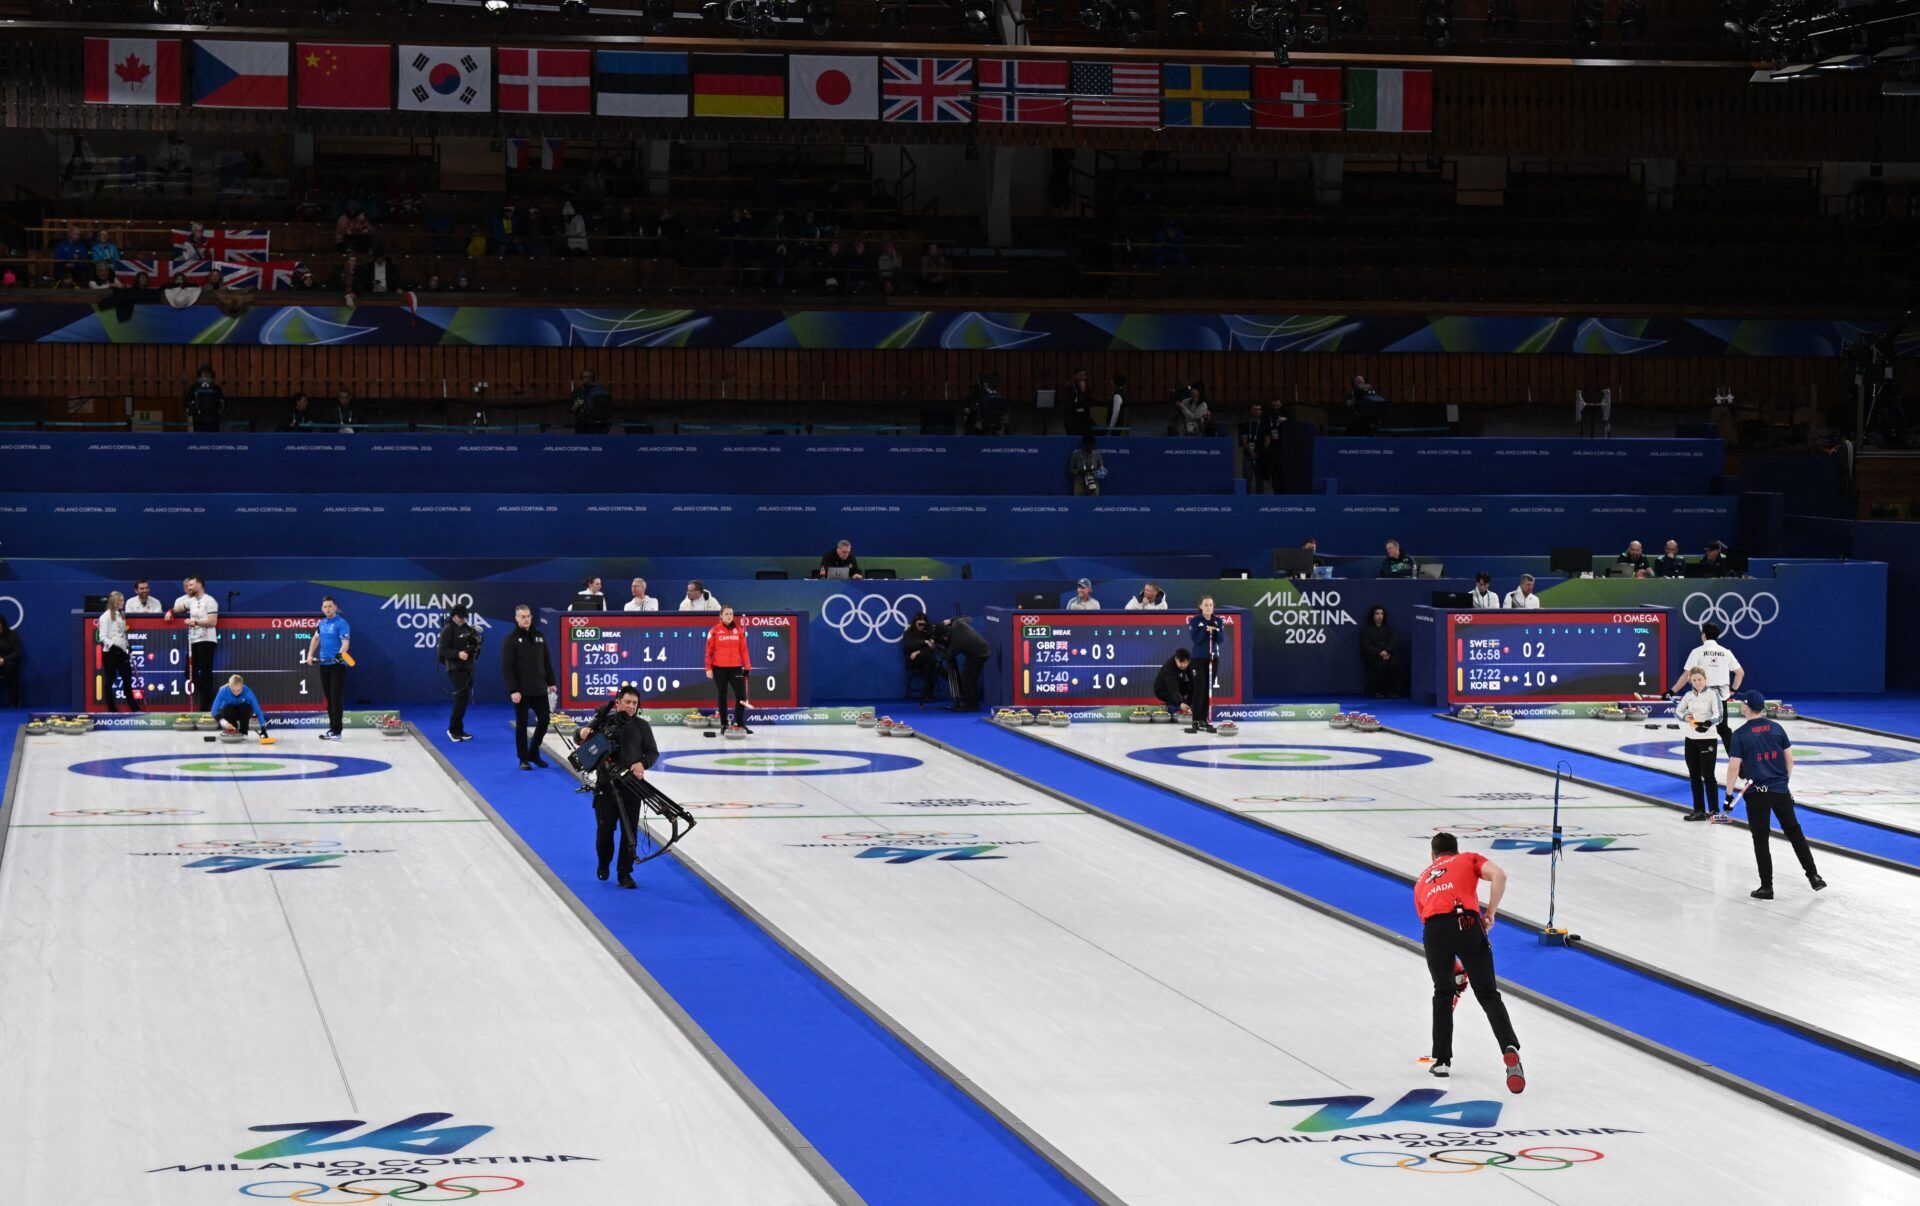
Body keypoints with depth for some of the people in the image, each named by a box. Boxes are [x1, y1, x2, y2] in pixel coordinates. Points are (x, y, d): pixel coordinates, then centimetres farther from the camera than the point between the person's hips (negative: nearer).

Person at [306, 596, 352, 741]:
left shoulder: (341, 623, -11)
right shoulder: (322, 623, 12)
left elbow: (345, 642, -22)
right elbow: (316, 638, 27)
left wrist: (340, 654, -40)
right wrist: (310, 654, 18)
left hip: (337, 665, -7)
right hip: (324, 664, 7)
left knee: (336, 698, -7)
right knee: (328, 698, 12)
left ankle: (336, 731, -6)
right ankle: (331, 728, 20)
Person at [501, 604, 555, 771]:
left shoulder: (539, 636, 10)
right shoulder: (511, 639, -7)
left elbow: (547, 661, 16)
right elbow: (506, 668, -11)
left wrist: (551, 682, 10)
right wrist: (513, 690, -18)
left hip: (539, 689, 5)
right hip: (521, 691, -5)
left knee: (544, 720, 5)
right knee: (521, 724, 2)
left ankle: (533, 752, 21)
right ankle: (524, 759, 9)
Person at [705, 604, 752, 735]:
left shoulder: (739, 630, 5)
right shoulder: (714, 631, -1)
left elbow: (743, 649, 8)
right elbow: (709, 651, 1)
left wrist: (747, 666, 5)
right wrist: (709, 668, -4)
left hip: (736, 668, 2)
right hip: (720, 669, -2)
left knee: (741, 695, -5)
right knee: (722, 696, 7)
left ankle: (739, 723, 3)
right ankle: (724, 724, 14)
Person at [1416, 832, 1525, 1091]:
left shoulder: (1422, 881, 35)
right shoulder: (1470, 858, 26)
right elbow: (1498, 876, 4)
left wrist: (1456, 967, 49)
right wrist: (1490, 913, 10)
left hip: (1433, 929, 2)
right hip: (1467, 922, -2)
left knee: (1443, 994, 24)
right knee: (1488, 994, 4)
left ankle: (1442, 1060, 24)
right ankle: (1510, 1048, -18)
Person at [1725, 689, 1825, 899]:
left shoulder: (1740, 734, -10)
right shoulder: (1776, 728, 2)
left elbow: (1734, 766, -12)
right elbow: (1789, 758, 7)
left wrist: (1729, 794, -5)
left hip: (1756, 793, -3)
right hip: (1780, 791, 3)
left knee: (1761, 839, 4)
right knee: (1794, 831, 16)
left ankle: (1766, 887, 7)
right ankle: (1813, 875, 17)